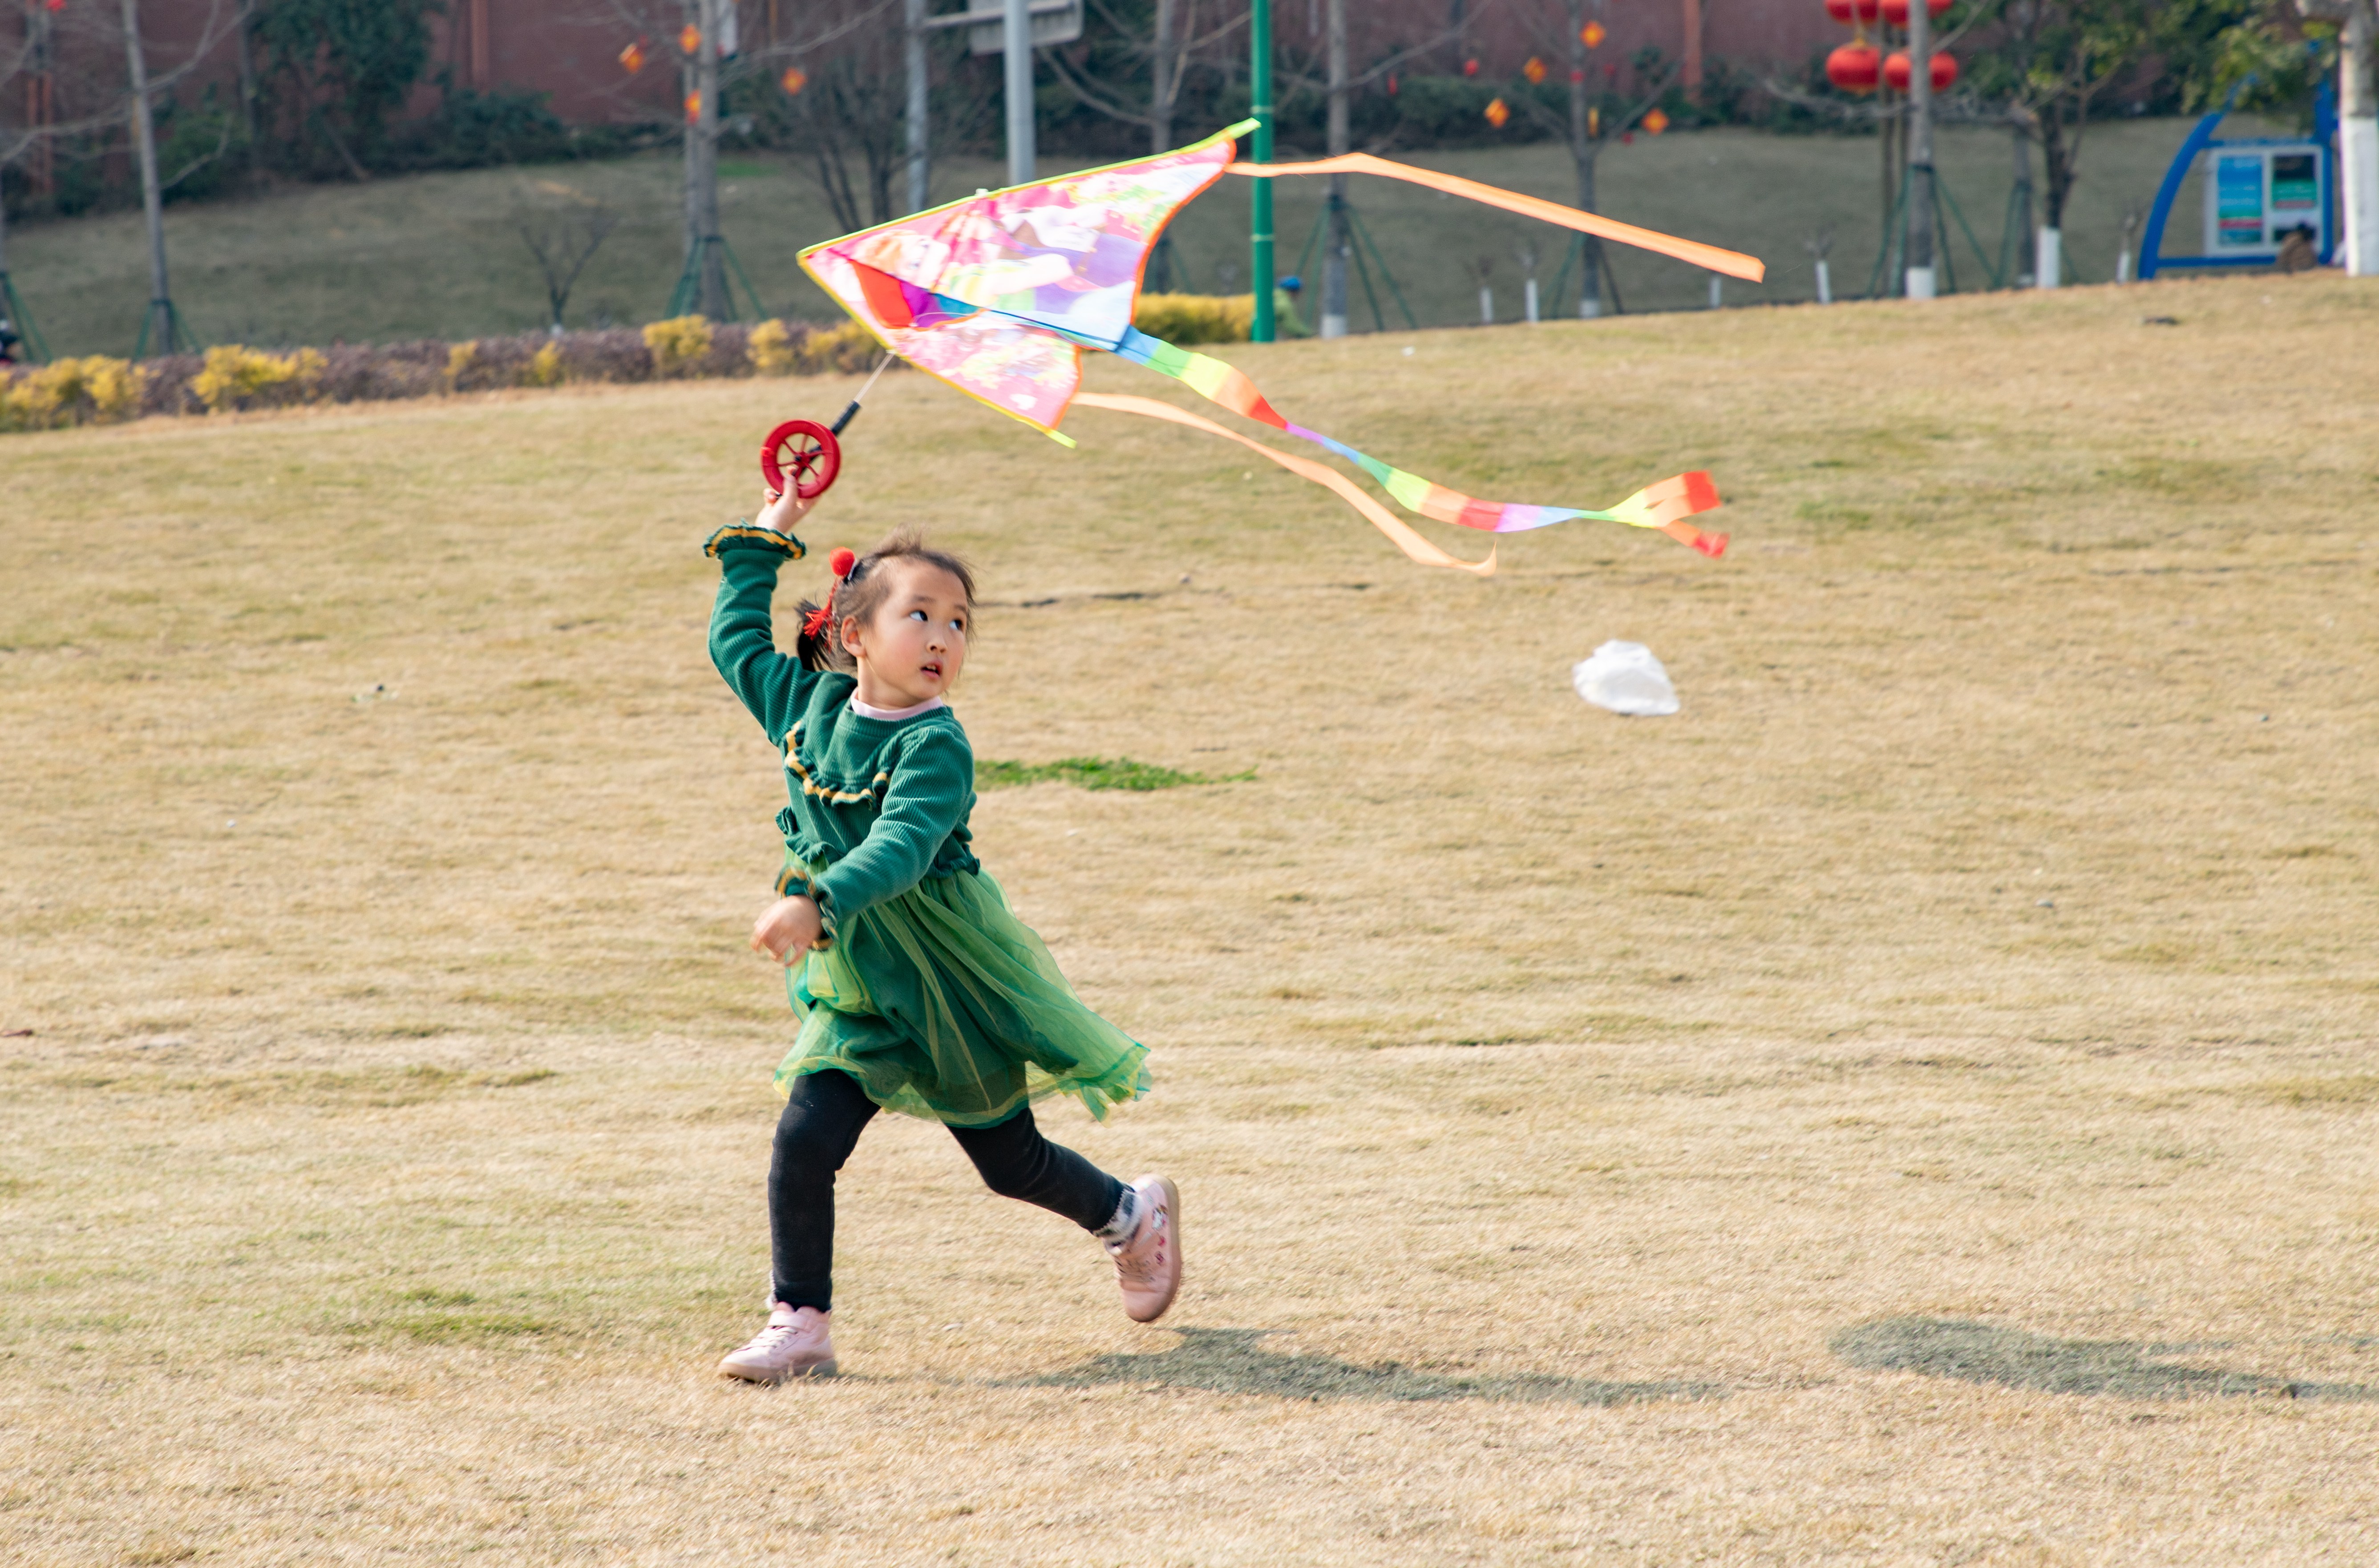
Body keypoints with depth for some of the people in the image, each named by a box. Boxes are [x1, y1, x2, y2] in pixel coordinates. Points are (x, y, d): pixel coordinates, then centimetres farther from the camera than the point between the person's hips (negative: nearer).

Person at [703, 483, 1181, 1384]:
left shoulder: (935, 747, -21)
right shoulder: (809, 708, -2)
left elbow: (901, 846, -37)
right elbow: (737, 641, 16)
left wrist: (819, 902, -52)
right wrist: (763, 542, 16)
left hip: (952, 987, -5)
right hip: (855, 988, 5)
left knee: (1009, 1159, 11)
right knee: (805, 1139, -12)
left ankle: (1134, 1216, 40)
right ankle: (799, 1325, 0)